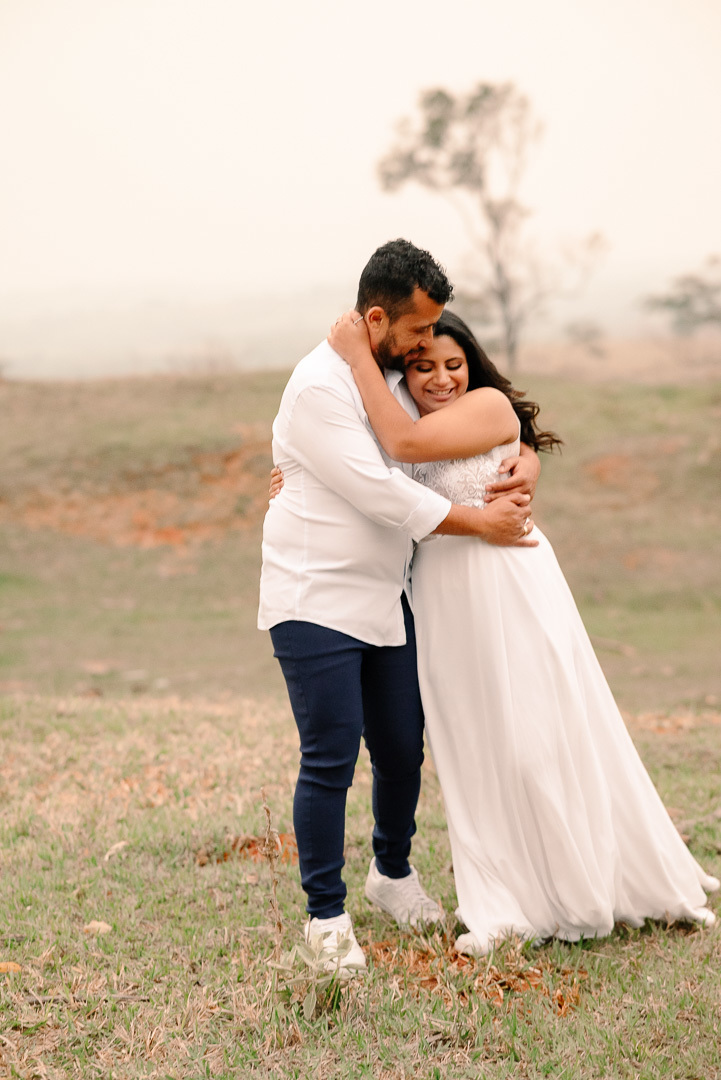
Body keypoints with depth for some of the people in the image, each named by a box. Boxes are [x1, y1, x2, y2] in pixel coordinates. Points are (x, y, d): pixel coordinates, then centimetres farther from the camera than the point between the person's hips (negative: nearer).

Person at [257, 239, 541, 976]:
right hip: (315, 602, -7)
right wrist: (481, 524, -15)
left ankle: (392, 873, 34)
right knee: (331, 758, -8)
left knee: (402, 749, 10)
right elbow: (381, 494, -21)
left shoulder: (402, 377, 9)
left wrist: (525, 457, 1)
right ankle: (326, 916, 5)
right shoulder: (319, 388, -16)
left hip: (385, 599, 7)